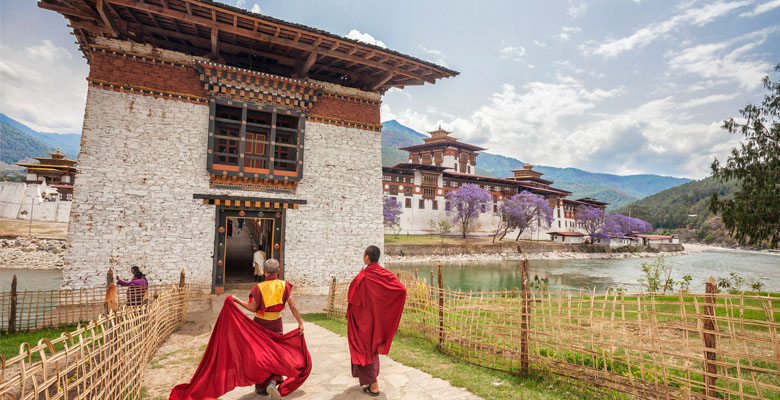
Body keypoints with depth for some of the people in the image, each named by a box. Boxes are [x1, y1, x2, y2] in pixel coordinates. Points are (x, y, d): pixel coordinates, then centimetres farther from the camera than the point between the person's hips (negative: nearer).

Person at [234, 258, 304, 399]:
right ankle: (272, 382, -4)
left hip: (260, 323, 0)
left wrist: (237, 300, 0)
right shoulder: (284, 285, -10)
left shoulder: (259, 287, -14)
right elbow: (293, 306, -10)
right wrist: (300, 323, -4)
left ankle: (260, 387, 26)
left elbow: (253, 308, -10)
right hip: (276, 324, 0)